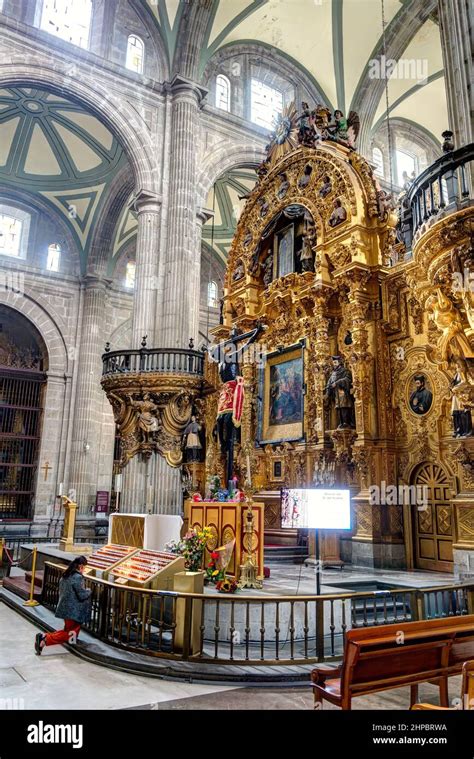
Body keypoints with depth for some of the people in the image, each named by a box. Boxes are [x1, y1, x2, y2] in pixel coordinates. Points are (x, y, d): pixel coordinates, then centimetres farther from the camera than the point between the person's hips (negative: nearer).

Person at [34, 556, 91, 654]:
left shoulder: (65, 576, 8)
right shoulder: (78, 577, -20)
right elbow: (82, 595, -20)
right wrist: (89, 591, 2)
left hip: (65, 608, 9)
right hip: (73, 611, -9)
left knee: (68, 630, 20)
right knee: (71, 634, 2)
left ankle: (44, 636, 3)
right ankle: (46, 639, -12)